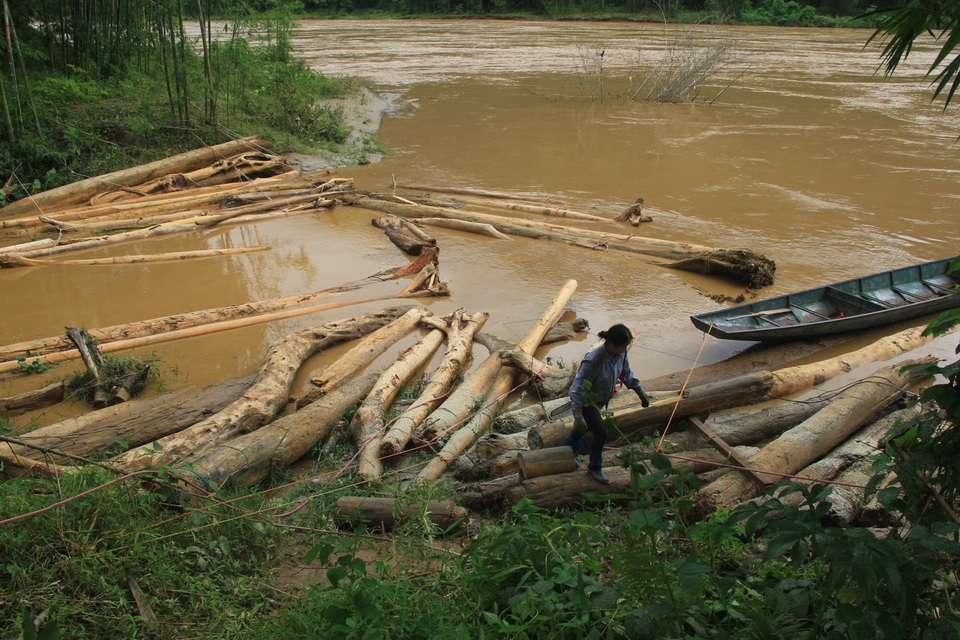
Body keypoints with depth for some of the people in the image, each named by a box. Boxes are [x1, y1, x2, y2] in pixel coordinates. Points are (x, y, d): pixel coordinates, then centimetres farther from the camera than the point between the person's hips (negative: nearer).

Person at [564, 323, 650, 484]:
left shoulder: (620, 353, -16)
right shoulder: (593, 360, -38)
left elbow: (626, 373, 6)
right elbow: (577, 389, -34)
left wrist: (641, 392, 9)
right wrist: (578, 416, -35)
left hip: (600, 399, 8)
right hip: (586, 401, -8)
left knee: (584, 428, 25)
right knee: (601, 434, -4)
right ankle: (594, 468, 21)